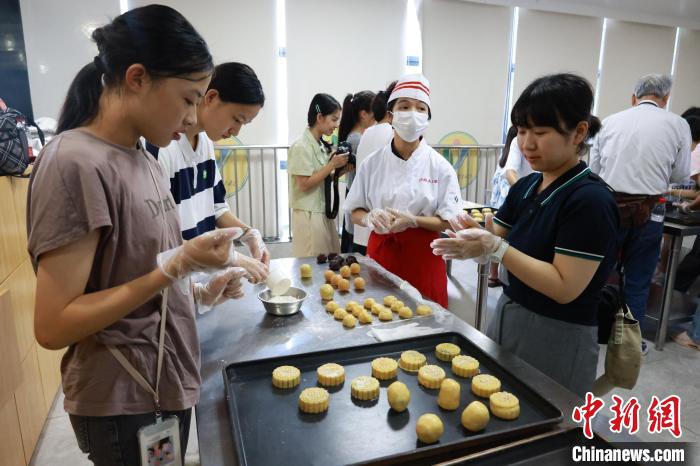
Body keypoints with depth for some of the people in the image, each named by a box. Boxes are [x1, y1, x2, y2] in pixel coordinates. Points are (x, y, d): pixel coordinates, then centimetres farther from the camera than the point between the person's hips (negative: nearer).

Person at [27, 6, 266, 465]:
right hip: (125, 404, -7)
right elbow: (53, 326, -22)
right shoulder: (77, 164, -22)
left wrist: (202, 292, -3)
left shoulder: (143, 160, 3)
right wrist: (177, 267, -26)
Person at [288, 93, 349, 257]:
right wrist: (332, 165, -15)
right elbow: (305, 184, -17)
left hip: (323, 213, 8)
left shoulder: (322, 145, 10)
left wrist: (340, 170, -1)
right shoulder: (301, 147, -13)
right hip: (308, 215, -8)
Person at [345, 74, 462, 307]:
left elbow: (448, 222, -5)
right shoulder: (372, 163, -2)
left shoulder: (440, 167, -6)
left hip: (422, 256, -1)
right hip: (381, 252, 1)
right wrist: (370, 218, -17)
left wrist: (413, 221, -21)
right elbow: (355, 212, 5)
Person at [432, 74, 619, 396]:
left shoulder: (592, 199, -19)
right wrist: (475, 235, -18)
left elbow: (565, 288, -24)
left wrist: (494, 248, -29)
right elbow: (497, 243, 4)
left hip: (557, 337, -7)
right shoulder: (525, 187, 4)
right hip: (507, 316, 7)